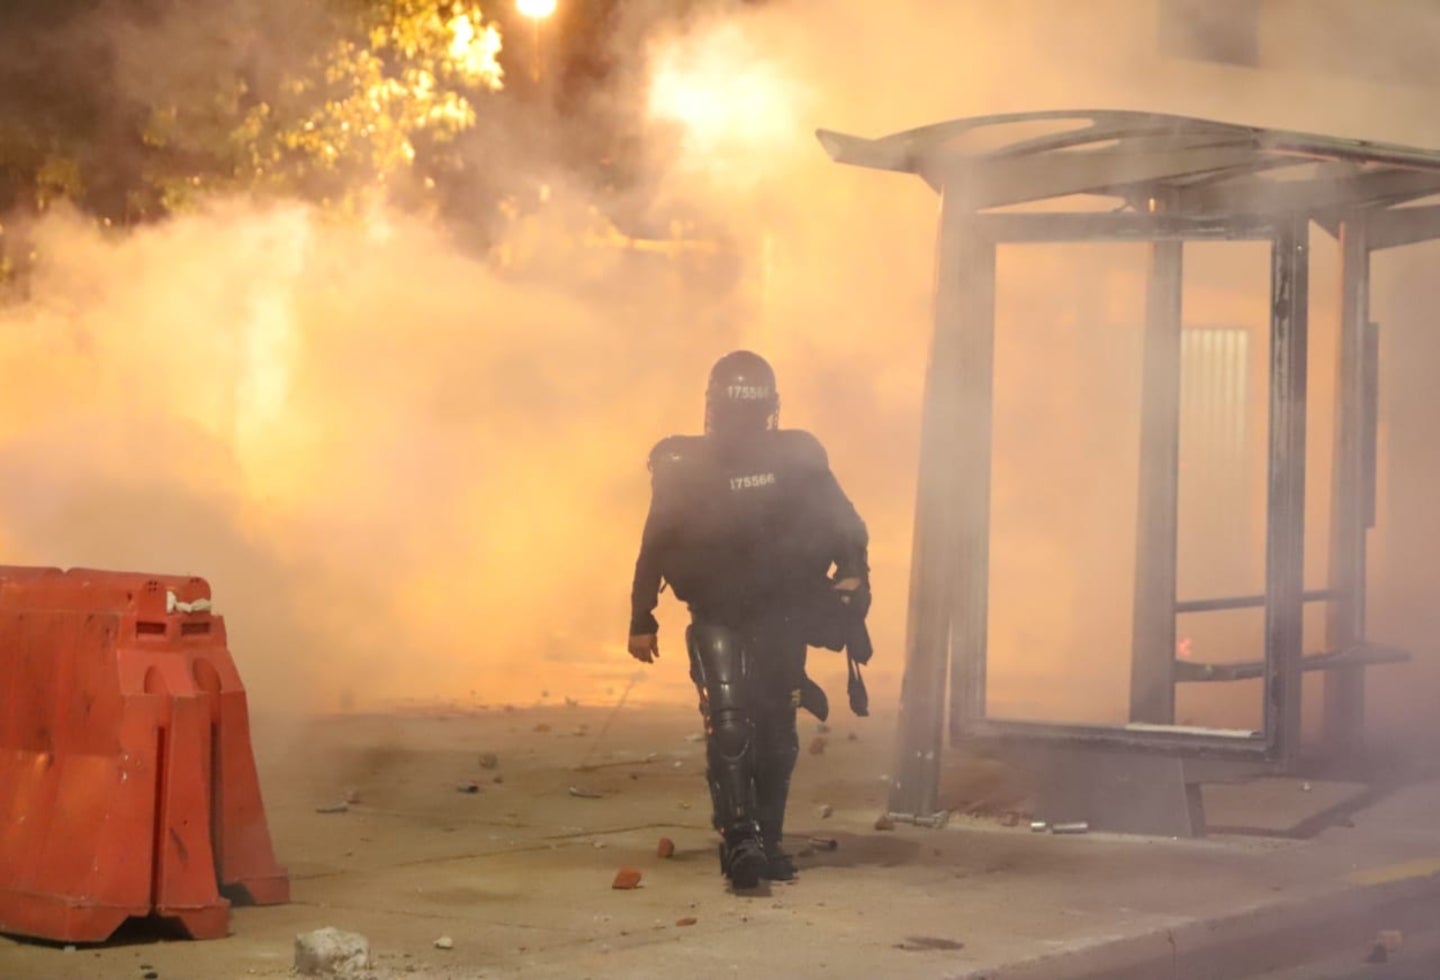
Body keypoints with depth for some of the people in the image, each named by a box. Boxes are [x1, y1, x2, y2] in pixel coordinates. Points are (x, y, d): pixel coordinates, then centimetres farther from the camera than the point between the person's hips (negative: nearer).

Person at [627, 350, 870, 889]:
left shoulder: (796, 459, -1)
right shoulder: (684, 467, -3)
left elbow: (843, 525, 7)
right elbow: (655, 546, 5)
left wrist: (852, 577, -9)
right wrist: (641, 620, 5)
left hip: (781, 617, 2)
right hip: (716, 618, -2)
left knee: (776, 731, 5)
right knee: (729, 723, -18)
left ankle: (767, 840, 18)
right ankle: (740, 840, -22)